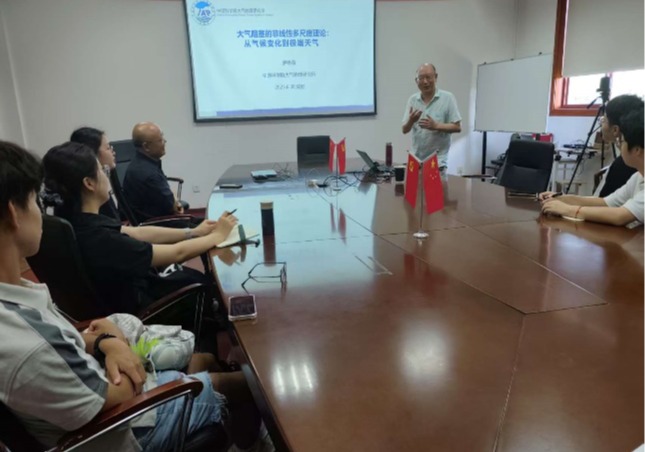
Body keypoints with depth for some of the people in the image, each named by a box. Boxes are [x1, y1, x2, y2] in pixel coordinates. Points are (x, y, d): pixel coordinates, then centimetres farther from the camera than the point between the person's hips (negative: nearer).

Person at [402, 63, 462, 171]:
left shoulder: (447, 98, -4)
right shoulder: (412, 99, 5)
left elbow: (457, 127, -5)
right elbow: (405, 130, 5)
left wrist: (436, 126, -19)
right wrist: (411, 121, -17)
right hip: (416, 159, 3)